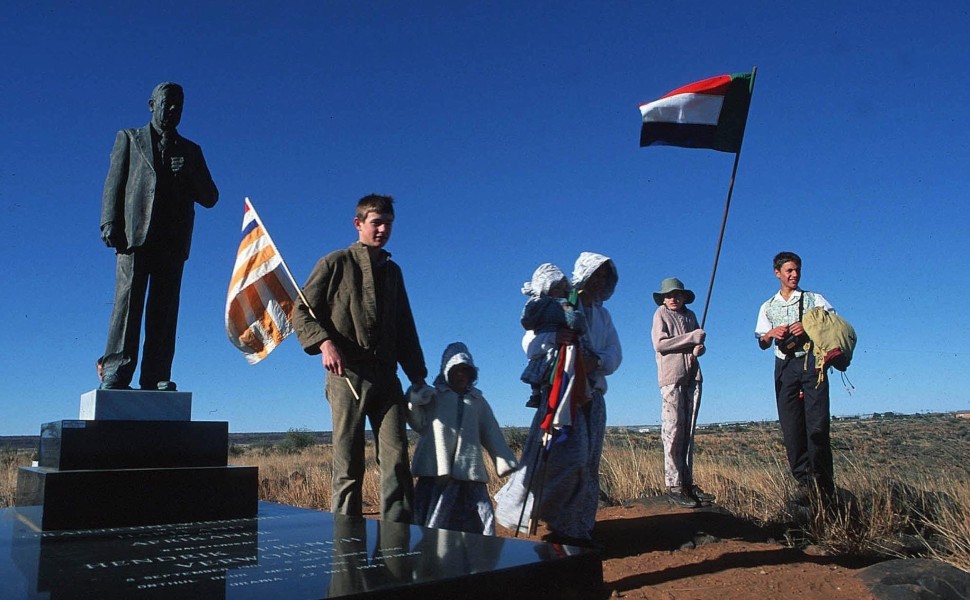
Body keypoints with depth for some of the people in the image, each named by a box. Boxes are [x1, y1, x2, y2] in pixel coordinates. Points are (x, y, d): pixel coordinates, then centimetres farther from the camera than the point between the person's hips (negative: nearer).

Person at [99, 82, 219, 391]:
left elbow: (210, 198, 16)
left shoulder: (191, 151, 23)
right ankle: (114, 375, -10)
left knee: (165, 308, -4)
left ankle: (157, 378, -5)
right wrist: (110, 224, -5)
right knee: (128, 301, -9)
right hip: (135, 234, -2)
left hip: (173, 240, 2)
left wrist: (187, 175, -3)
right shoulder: (129, 138, 19)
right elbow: (114, 184, 9)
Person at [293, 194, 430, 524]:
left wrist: (417, 376, 17)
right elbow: (301, 312, 2)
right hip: (347, 375, -4)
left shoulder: (392, 270, 20)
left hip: (386, 376, 4)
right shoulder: (335, 263, 5)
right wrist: (324, 343, -17)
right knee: (348, 466, -1)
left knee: (396, 459, -5)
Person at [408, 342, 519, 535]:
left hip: (470, 470, 3)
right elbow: (419, 424, 3)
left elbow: (492, 434, 19)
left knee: (481, 523, -3)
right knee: (431, 521, -7)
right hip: (436, 469, -3)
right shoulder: (432, 396, 14)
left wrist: (505, 462, 8)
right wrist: (413, 403, -17)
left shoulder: (478, 401, 23)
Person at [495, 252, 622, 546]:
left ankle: (574, 528, 13)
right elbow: (530, 343, -8)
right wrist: (555, 337, -28)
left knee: (587, 463, 5)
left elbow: (615, 353, 7)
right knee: (566, 455, -15)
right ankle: (510, 504, -1)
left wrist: (598, 361, -15)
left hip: (593, 395, 6)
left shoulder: (603, 316, 18)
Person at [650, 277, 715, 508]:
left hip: (692, 376, 6)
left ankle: (688, 482, 10)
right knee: (673, 430, -8)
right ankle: (673, 485, -7)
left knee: (689, 431, 6)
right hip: (672, 377, -6)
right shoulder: (661, 313, 3)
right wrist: (691, 338, -11)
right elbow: (659, 344, -9)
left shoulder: (690, 315, 19)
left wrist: (699, 348, 1)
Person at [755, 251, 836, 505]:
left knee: (817, 424, -10)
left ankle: (822, 481, 0)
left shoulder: (814, 299, 11)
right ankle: (804, 481, 3)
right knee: (791, 427, -2)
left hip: (811, 362, -2)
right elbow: (763, 343, 11)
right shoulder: (768, 307, 16)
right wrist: (771, 333, -12)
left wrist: (810, 327, -15)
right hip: (785, 366, 2)